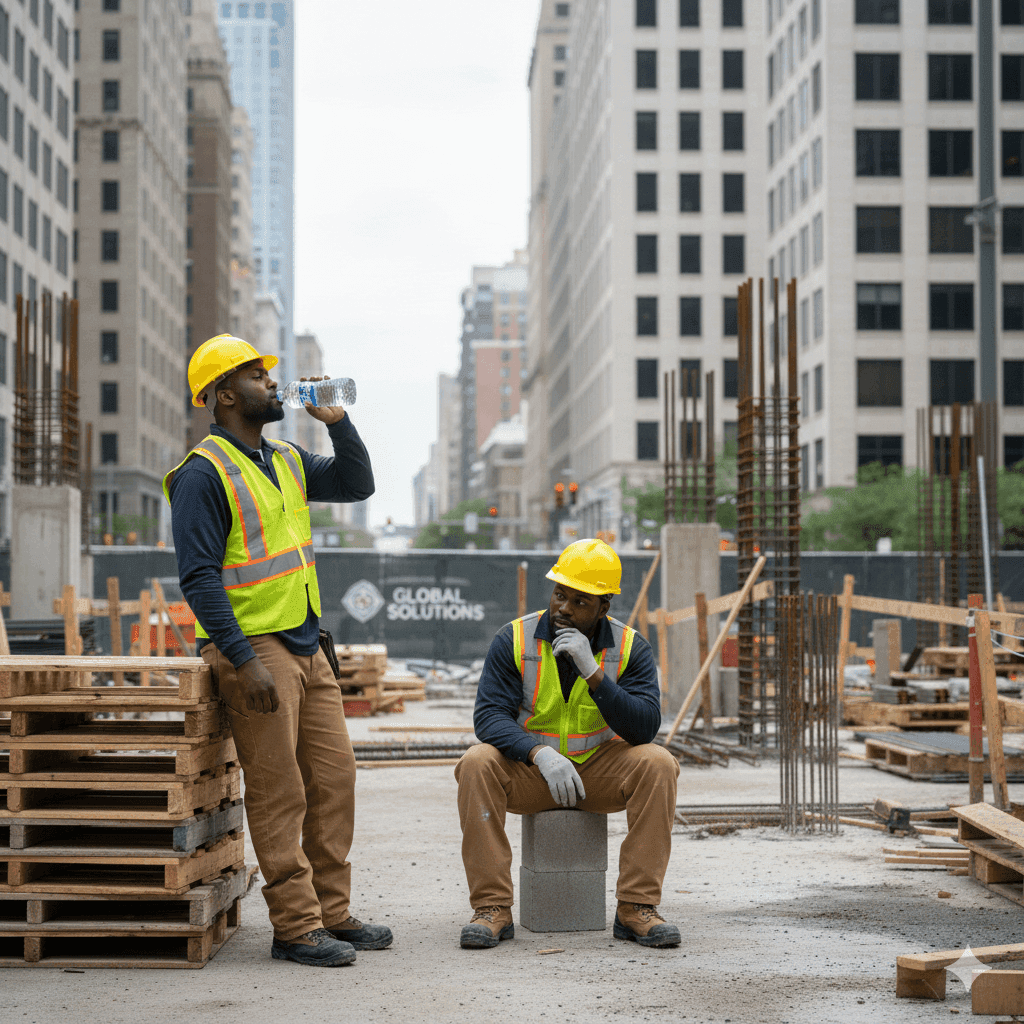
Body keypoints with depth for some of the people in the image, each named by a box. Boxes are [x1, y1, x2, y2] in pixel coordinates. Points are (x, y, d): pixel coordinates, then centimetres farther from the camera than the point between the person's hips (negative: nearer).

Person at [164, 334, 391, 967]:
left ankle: (332, 915, 19)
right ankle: (296, 928, 3)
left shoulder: (285, 461, 15)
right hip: (254, 648, -8)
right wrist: (244, 660, -22)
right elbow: (199, 577, -16)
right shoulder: (206, 472, -11)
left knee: (335, 777, 9)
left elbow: (357, 485, 21)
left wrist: (335, 420, 6)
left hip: (307, 646, 8)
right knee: (279, 793, -4)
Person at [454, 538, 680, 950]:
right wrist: (540, 754, -35)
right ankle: (492, 907, -26)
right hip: (527, 769, -1)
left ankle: (637, 907, -23)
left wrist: (593, 673, -29)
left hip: (600, 769, 1)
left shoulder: (630, 648, -7)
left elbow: (645, 727, -18)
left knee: (657, 765, -27)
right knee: (478, 764, -30)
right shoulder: (515, 639, -8)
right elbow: (489, 714, -17)